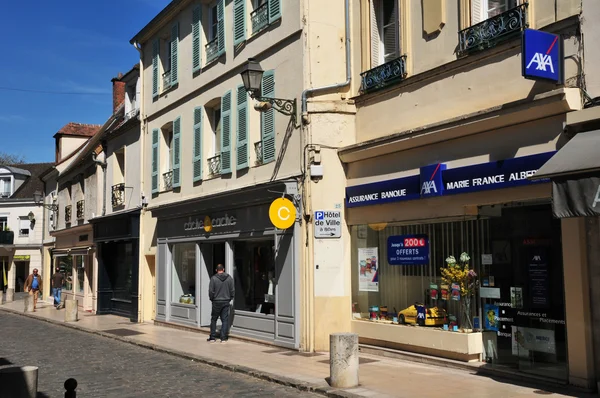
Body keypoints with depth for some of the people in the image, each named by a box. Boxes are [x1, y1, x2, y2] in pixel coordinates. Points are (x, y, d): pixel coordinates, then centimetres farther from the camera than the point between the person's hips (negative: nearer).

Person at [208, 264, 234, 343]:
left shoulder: (213, 278, -10)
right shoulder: (229, 278, -2)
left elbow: (211, 291, -9)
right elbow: (232, 290, 0)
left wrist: (212, 299, 7)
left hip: (216, 302, -2)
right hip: (226, 302, 2)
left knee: (213, 319, 10)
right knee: (225, 320, 6)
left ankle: (213, 337, 12)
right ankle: (223, 338, 6)